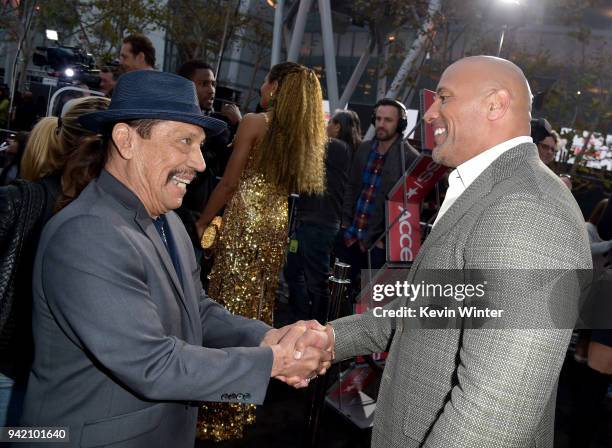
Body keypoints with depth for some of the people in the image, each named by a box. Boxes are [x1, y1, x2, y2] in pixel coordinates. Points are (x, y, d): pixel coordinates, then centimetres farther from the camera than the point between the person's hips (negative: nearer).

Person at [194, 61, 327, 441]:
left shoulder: (254, 122, -7)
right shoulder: (306, 133, 11)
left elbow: (229, 182, -9)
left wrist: (201, 223, -2)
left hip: (245, 223, -6)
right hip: (277, 228, 7)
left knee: (231, 309, 0)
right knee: (259, 312, 13)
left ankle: (219, 411, 9)